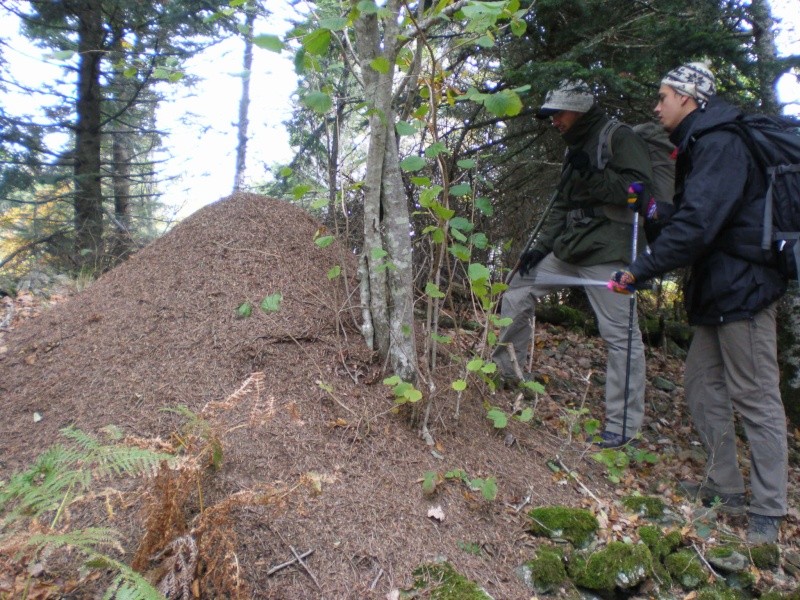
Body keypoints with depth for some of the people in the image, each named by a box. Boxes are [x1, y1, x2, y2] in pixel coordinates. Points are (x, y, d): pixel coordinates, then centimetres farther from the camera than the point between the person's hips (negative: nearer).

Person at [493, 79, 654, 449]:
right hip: (569, 249, 9)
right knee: (518, 292, 10)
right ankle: (507, 371, 24)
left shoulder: (619, 138, -5)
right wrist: (541, 247, 14)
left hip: (607, 252, -9)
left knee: (620, 334, -6)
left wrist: (592, 175, -20)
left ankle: (624, 424, 2)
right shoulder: (576, 149, 21)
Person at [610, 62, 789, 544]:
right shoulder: (700, 145, 17)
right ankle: (725, 486, 25)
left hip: (742, 289, -11)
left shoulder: (721, 145, -16)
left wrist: (642, 269, -23)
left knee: (756, 397, -3)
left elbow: (698, 224, -27)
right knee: (703, 382, 13)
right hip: (717, 291, 11)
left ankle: (769, 509, 8)